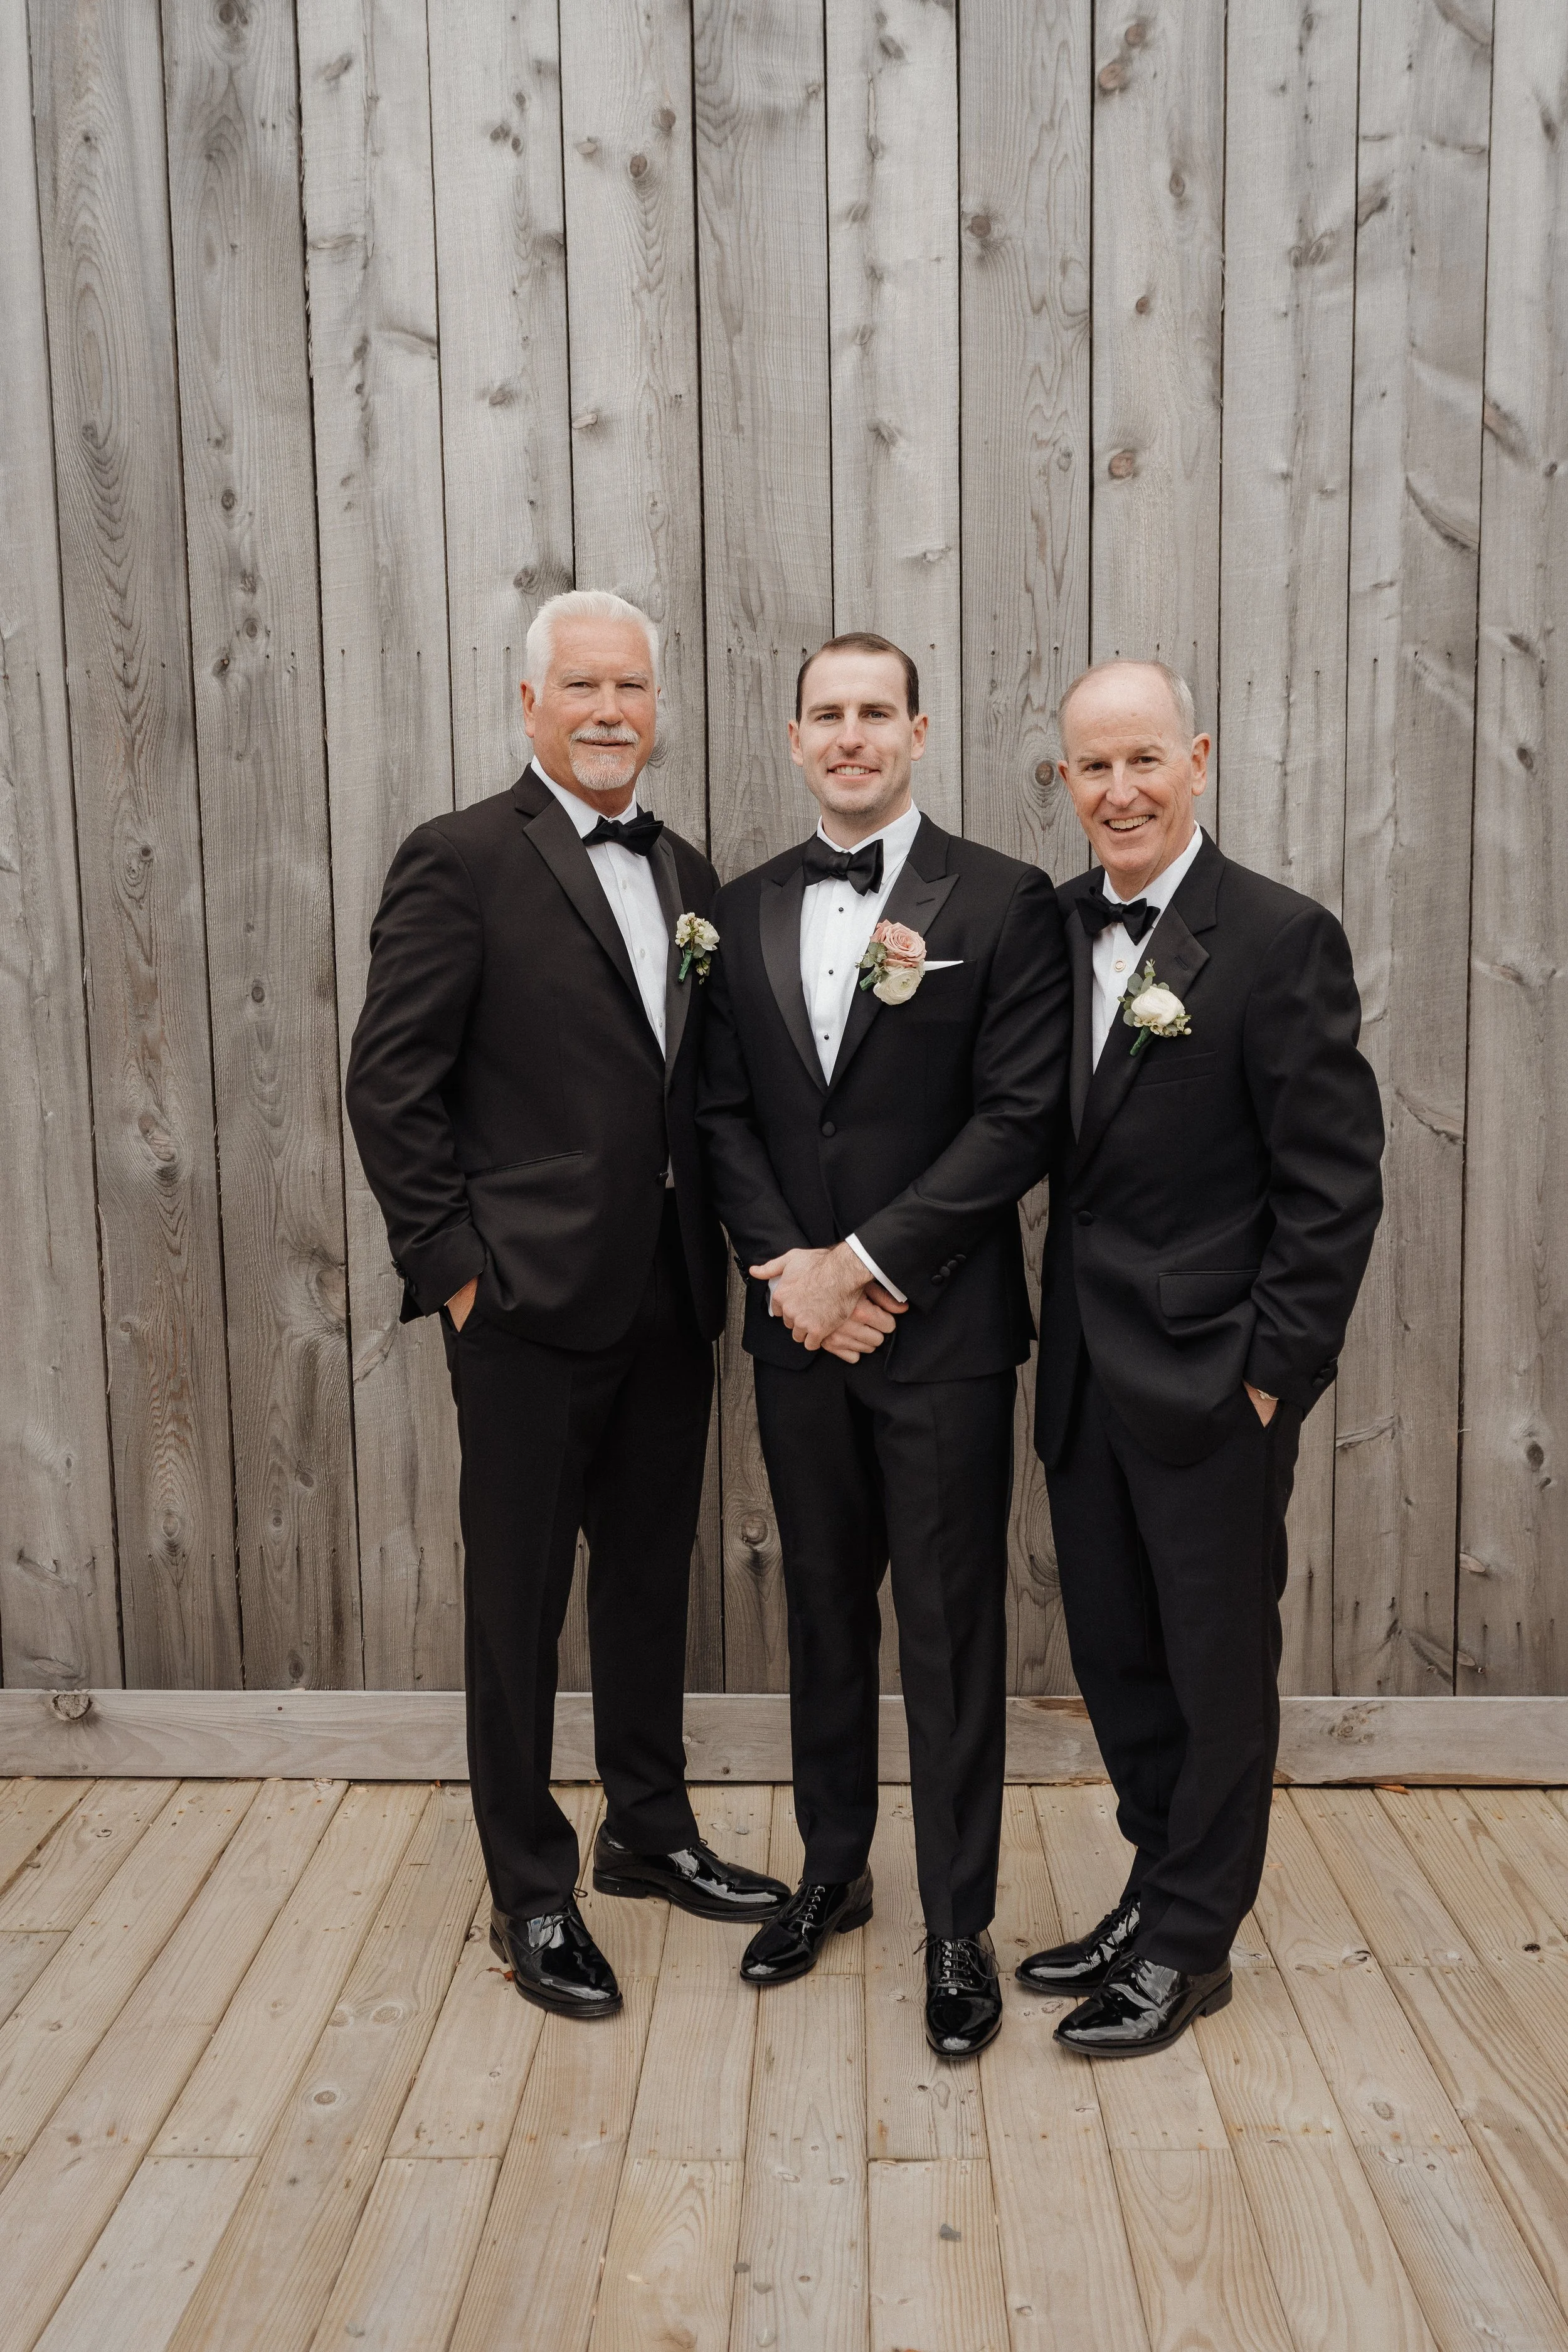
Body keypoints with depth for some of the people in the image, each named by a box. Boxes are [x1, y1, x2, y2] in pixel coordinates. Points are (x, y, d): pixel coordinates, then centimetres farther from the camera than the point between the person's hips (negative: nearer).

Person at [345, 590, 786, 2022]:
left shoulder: (689, 876, 11)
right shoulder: (461, 861, -8)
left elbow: (707, 1084, 14)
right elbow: (389, 1085, -11)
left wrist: (726, 1251, 5)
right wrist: (454, 1264, -13)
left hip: (668, 1303, 6)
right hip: (530, 1307, -6)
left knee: (652, 1578, 18)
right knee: (519, 1602, 7)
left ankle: (650, 1831, 37)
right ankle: (531, 1894, 23)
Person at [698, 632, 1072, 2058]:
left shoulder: (1004, 903, -5)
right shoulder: (746, 911, 9)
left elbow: (1022, 1117, -12)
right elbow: (724, 1111, 7)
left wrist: (867, 1262, -15)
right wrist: (784, 1269, -7)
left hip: (944, 1328, -4)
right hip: (798, 1324, 4)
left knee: (951, 1630, 5)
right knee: (825, 1609, 17)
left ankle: (959, 1926, 21)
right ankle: (832, 1873, 35)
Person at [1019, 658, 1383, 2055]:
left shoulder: (1282, 940, -11)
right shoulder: (1054, 928, 7)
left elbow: (1334, 1183, -12)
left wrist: (1274, 1371, -13)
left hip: (1212, 1380, -6)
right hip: (1087, 1376, 6)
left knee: (1218, 1666, 9)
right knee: (1116, 1660, 17)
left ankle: (1188, 1945, 26)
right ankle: (1160, 1897, 36)